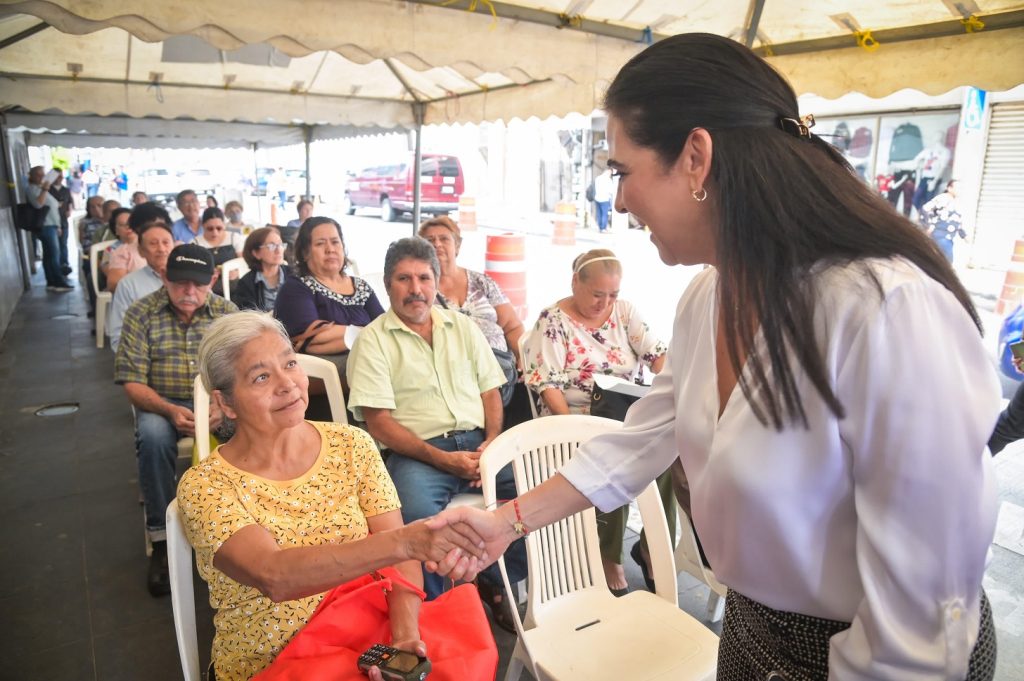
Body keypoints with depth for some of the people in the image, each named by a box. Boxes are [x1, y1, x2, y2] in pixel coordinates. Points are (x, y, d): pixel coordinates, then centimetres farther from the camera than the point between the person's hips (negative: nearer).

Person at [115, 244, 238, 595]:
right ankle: (161, 539, -20)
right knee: (152, 436, -34)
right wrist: (170, 410, -26)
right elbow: (132, 382, -8)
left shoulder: (227, 312, -2)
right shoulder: (141, 314, -5)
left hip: (218, 400, 1)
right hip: (161, 403, -1)